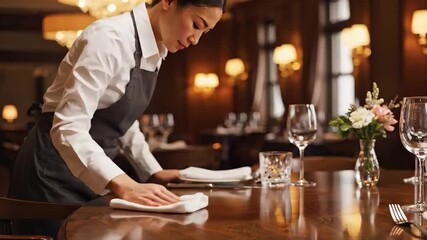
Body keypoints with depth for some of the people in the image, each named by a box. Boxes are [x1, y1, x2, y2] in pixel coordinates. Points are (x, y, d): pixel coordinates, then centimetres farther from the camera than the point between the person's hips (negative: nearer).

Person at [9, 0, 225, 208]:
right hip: (55, 168, -8)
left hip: (91, 170, 8)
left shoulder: (156, 50, 3)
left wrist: (154, 171, 7)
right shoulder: (110, 38, -24)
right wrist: (124, 185, -42)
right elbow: (68, 128, -32)